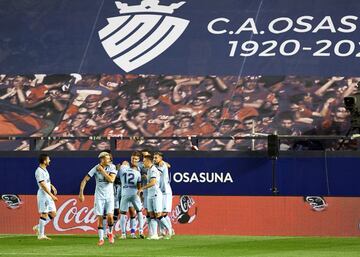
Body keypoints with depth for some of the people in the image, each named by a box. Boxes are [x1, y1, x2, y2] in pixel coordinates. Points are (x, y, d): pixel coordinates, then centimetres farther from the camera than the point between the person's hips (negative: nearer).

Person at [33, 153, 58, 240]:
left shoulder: (44, 170, 13)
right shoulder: (39, 171, -17)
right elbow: (43, 185, -23)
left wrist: (52, 186, 13)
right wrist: (52, 195, -24)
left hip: (48, 195, 9)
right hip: (43, 195, -9)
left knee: (53, 213, 10)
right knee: (44, 214, -6)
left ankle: (39, 227, 18)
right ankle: (41, 235, -1)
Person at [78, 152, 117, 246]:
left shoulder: (112, 167, -5)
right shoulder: (96, 168, -6)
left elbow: (111, 180, -20)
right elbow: (84, 180, -4)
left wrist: (102, 171, -18)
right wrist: (81, 193, -10)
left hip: (109, 196, 0)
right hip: (99, 196, 0)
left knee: (110, 216, -12)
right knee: (100, 218, -3)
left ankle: (110, 233, 15)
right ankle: (101, 239, 6)